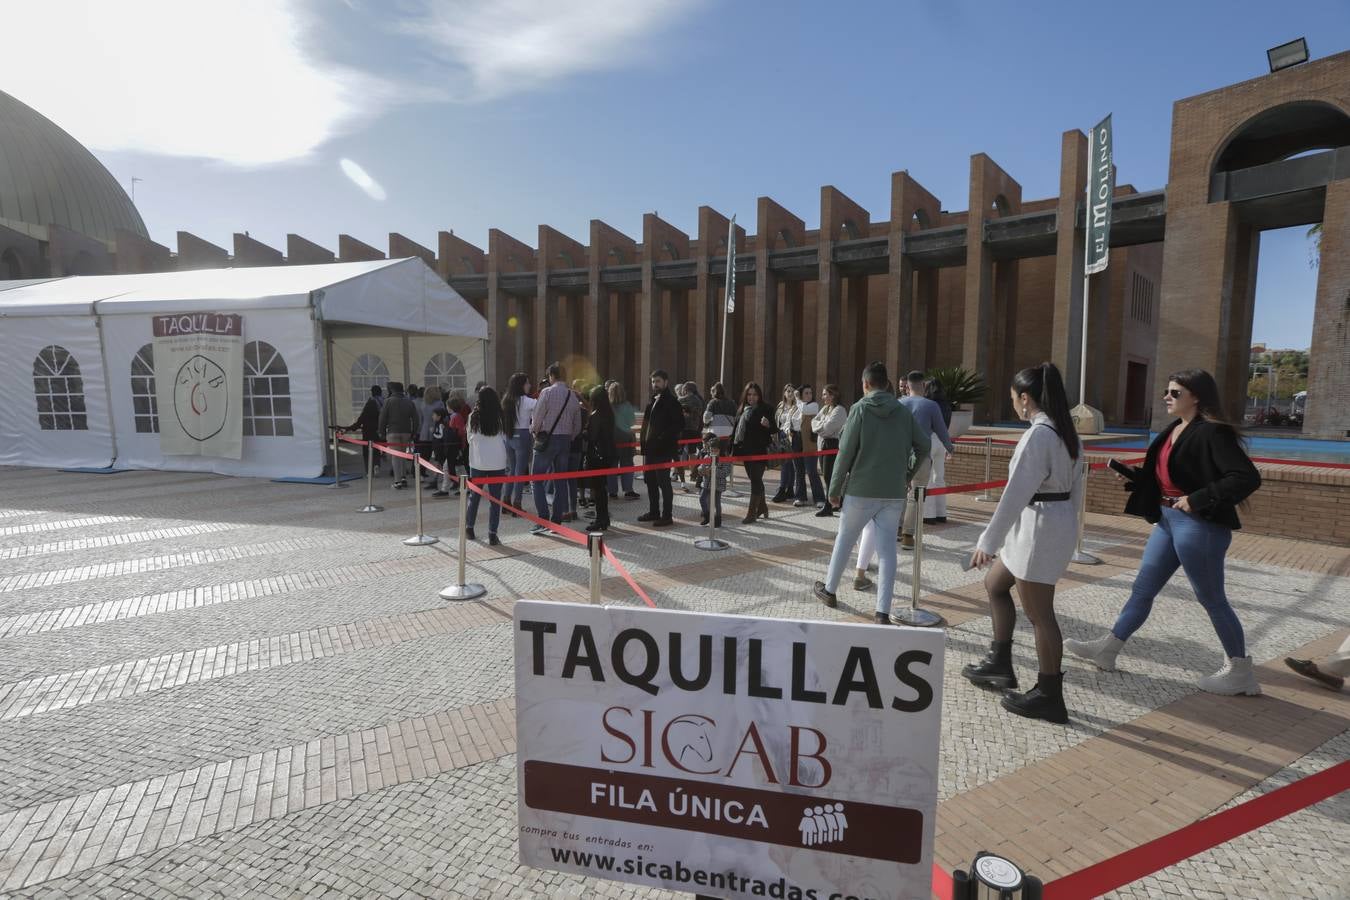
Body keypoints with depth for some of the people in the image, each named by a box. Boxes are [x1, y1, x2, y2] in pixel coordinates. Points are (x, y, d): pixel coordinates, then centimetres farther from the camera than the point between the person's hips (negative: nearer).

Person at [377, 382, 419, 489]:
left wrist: (382, 432, 5)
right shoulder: (409, 402, 7)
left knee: (396, 457, -1)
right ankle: (404, 478, 14)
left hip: (393, 432, -3)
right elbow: (416, 420, 6)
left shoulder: (389, 401, -4)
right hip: (406, 432, 4)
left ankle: (398, 481, -2)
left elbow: (383, 418, -4)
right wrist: (413, 434, 11)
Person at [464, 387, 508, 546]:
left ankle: (469, 528, 30)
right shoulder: (500, 417, -5)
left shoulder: (473, 417, -4)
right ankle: (492, 534, 1)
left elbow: (469, 438, 6)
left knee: (474, 496, 17)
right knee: (496, 499, 3)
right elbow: (505, 439, 4)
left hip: (477, 462, 1)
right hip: (498, 463, -1)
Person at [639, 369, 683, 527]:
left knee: (663, 481, -4)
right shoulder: (653, 401, 16)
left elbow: (679, 424, -16)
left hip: (663, 449, -9)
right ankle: (653, 512, 27)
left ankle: (667, 516, 3)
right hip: (650, 448, 9)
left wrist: (662, 439, -20)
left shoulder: (671, 402, -9)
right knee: (650, 480, 15)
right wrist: (645, 442, 12)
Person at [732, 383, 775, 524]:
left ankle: (752, 512, -1)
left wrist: (768, 425, -28)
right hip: (746, 451, 7)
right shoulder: (743, 410, 13)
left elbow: (773, 430, -7)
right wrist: (734, 448, 15)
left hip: (759, 451, -7)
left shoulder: (765, 409, -6)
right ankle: (762, 507, 33)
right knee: (755, 480, 17)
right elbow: (737, 429, 19)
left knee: (756, 480, -5)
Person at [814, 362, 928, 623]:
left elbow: (845, 452, -9)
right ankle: (883, 612, 3)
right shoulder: (903, 412, 5)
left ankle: (829, 590, 31)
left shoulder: (860, 409, -6)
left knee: (844, 540, 15)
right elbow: (923, 447, 7)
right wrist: (908, 474, 22)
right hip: (894, 493, 3)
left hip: (861, 490, -3)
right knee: (887, 548, 5)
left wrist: (834, 489, -1)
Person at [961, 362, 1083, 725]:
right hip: (1058, 524, 10)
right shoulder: (1066, 432, 10)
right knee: (995, 584, 22)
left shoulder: (1038, 434, -20)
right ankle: (1000, 664, 31)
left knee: (1039, 614, 2)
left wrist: (987, 541, -18)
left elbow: (1016, 493, -23)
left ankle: (1049, 697, 15)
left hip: (1039, 528, -10)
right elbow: (1075, 487, 15)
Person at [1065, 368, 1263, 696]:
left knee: (1212, 599, 5)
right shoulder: (1173, 430, 10)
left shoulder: (1212, 433, -16)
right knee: (1143, 589, 14)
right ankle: (1107, 648, 22)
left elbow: (1248, 478, -24)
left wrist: (1198, 500, -24)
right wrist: (1133, 477, 1)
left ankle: (1240, 672, 22)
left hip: (1199, 525, -9)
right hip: (1167, 520, 9)